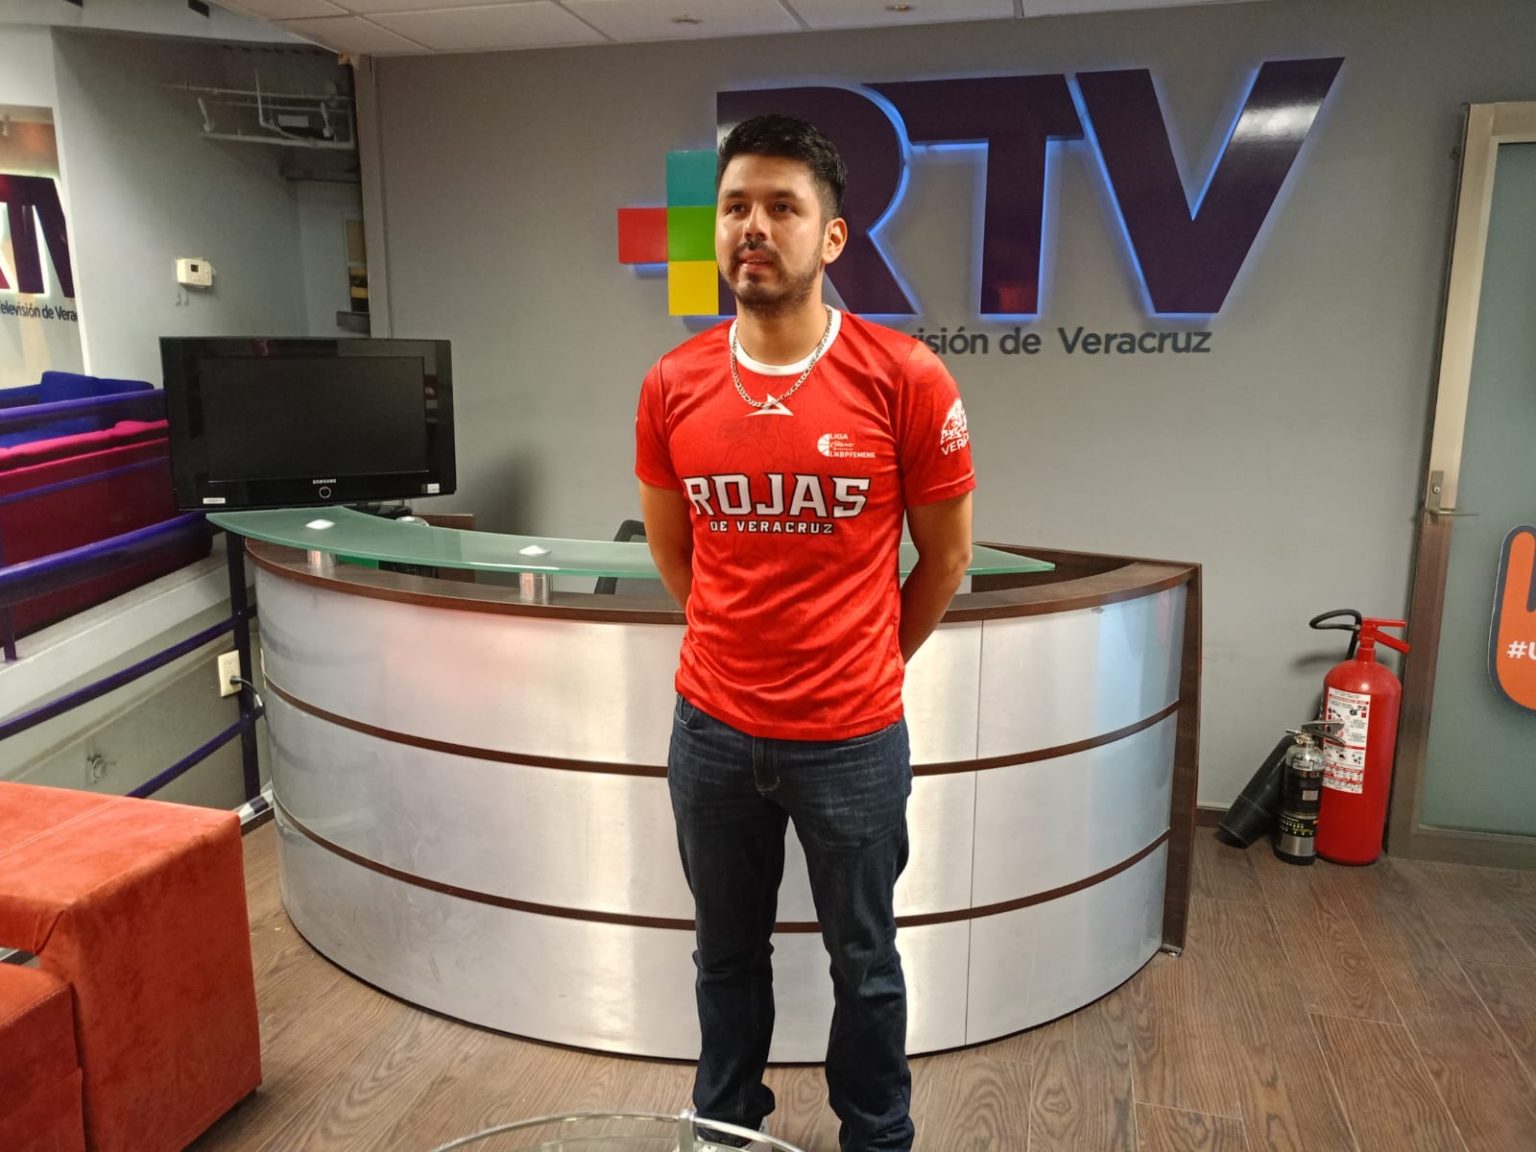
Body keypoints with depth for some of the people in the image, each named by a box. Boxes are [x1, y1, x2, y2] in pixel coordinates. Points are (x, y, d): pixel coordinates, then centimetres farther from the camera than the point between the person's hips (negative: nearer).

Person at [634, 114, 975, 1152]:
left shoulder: (907, 381, -14)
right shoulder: (673, 387, -4)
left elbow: (946, 555, -1)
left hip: (852, 741, -2)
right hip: (712, 731, 3)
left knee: (865, 963, 17)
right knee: (728, 954, 22)